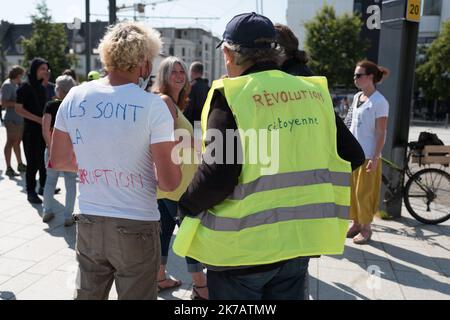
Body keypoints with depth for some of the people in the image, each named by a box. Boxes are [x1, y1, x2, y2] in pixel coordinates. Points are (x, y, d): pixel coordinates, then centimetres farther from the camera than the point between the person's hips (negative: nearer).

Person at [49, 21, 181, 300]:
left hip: (88, 223, 4)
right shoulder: (153, 105, -14)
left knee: (87, 295, 21)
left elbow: (58, 161, 9)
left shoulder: (75, 97, -1)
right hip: (136, 227, -4)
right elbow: (169, 182, -15)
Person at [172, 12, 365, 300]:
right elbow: (353, 157, 6)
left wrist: (187, 205, -3)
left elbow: (217, 175, -22)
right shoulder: (315, 93, 2)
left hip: (242, 246, -4)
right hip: (299, 240, 5)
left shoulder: (230, 95, -14)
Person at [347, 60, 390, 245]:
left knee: (364, 193, 1)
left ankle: (366, 228, 15)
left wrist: (375, 158, -17)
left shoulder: (379, 102, -12)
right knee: (351, 191, 12)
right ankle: (355, 223, 26)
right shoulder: (357, 97, 9)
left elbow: (381, 133, -13)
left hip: (368, 155, -7)